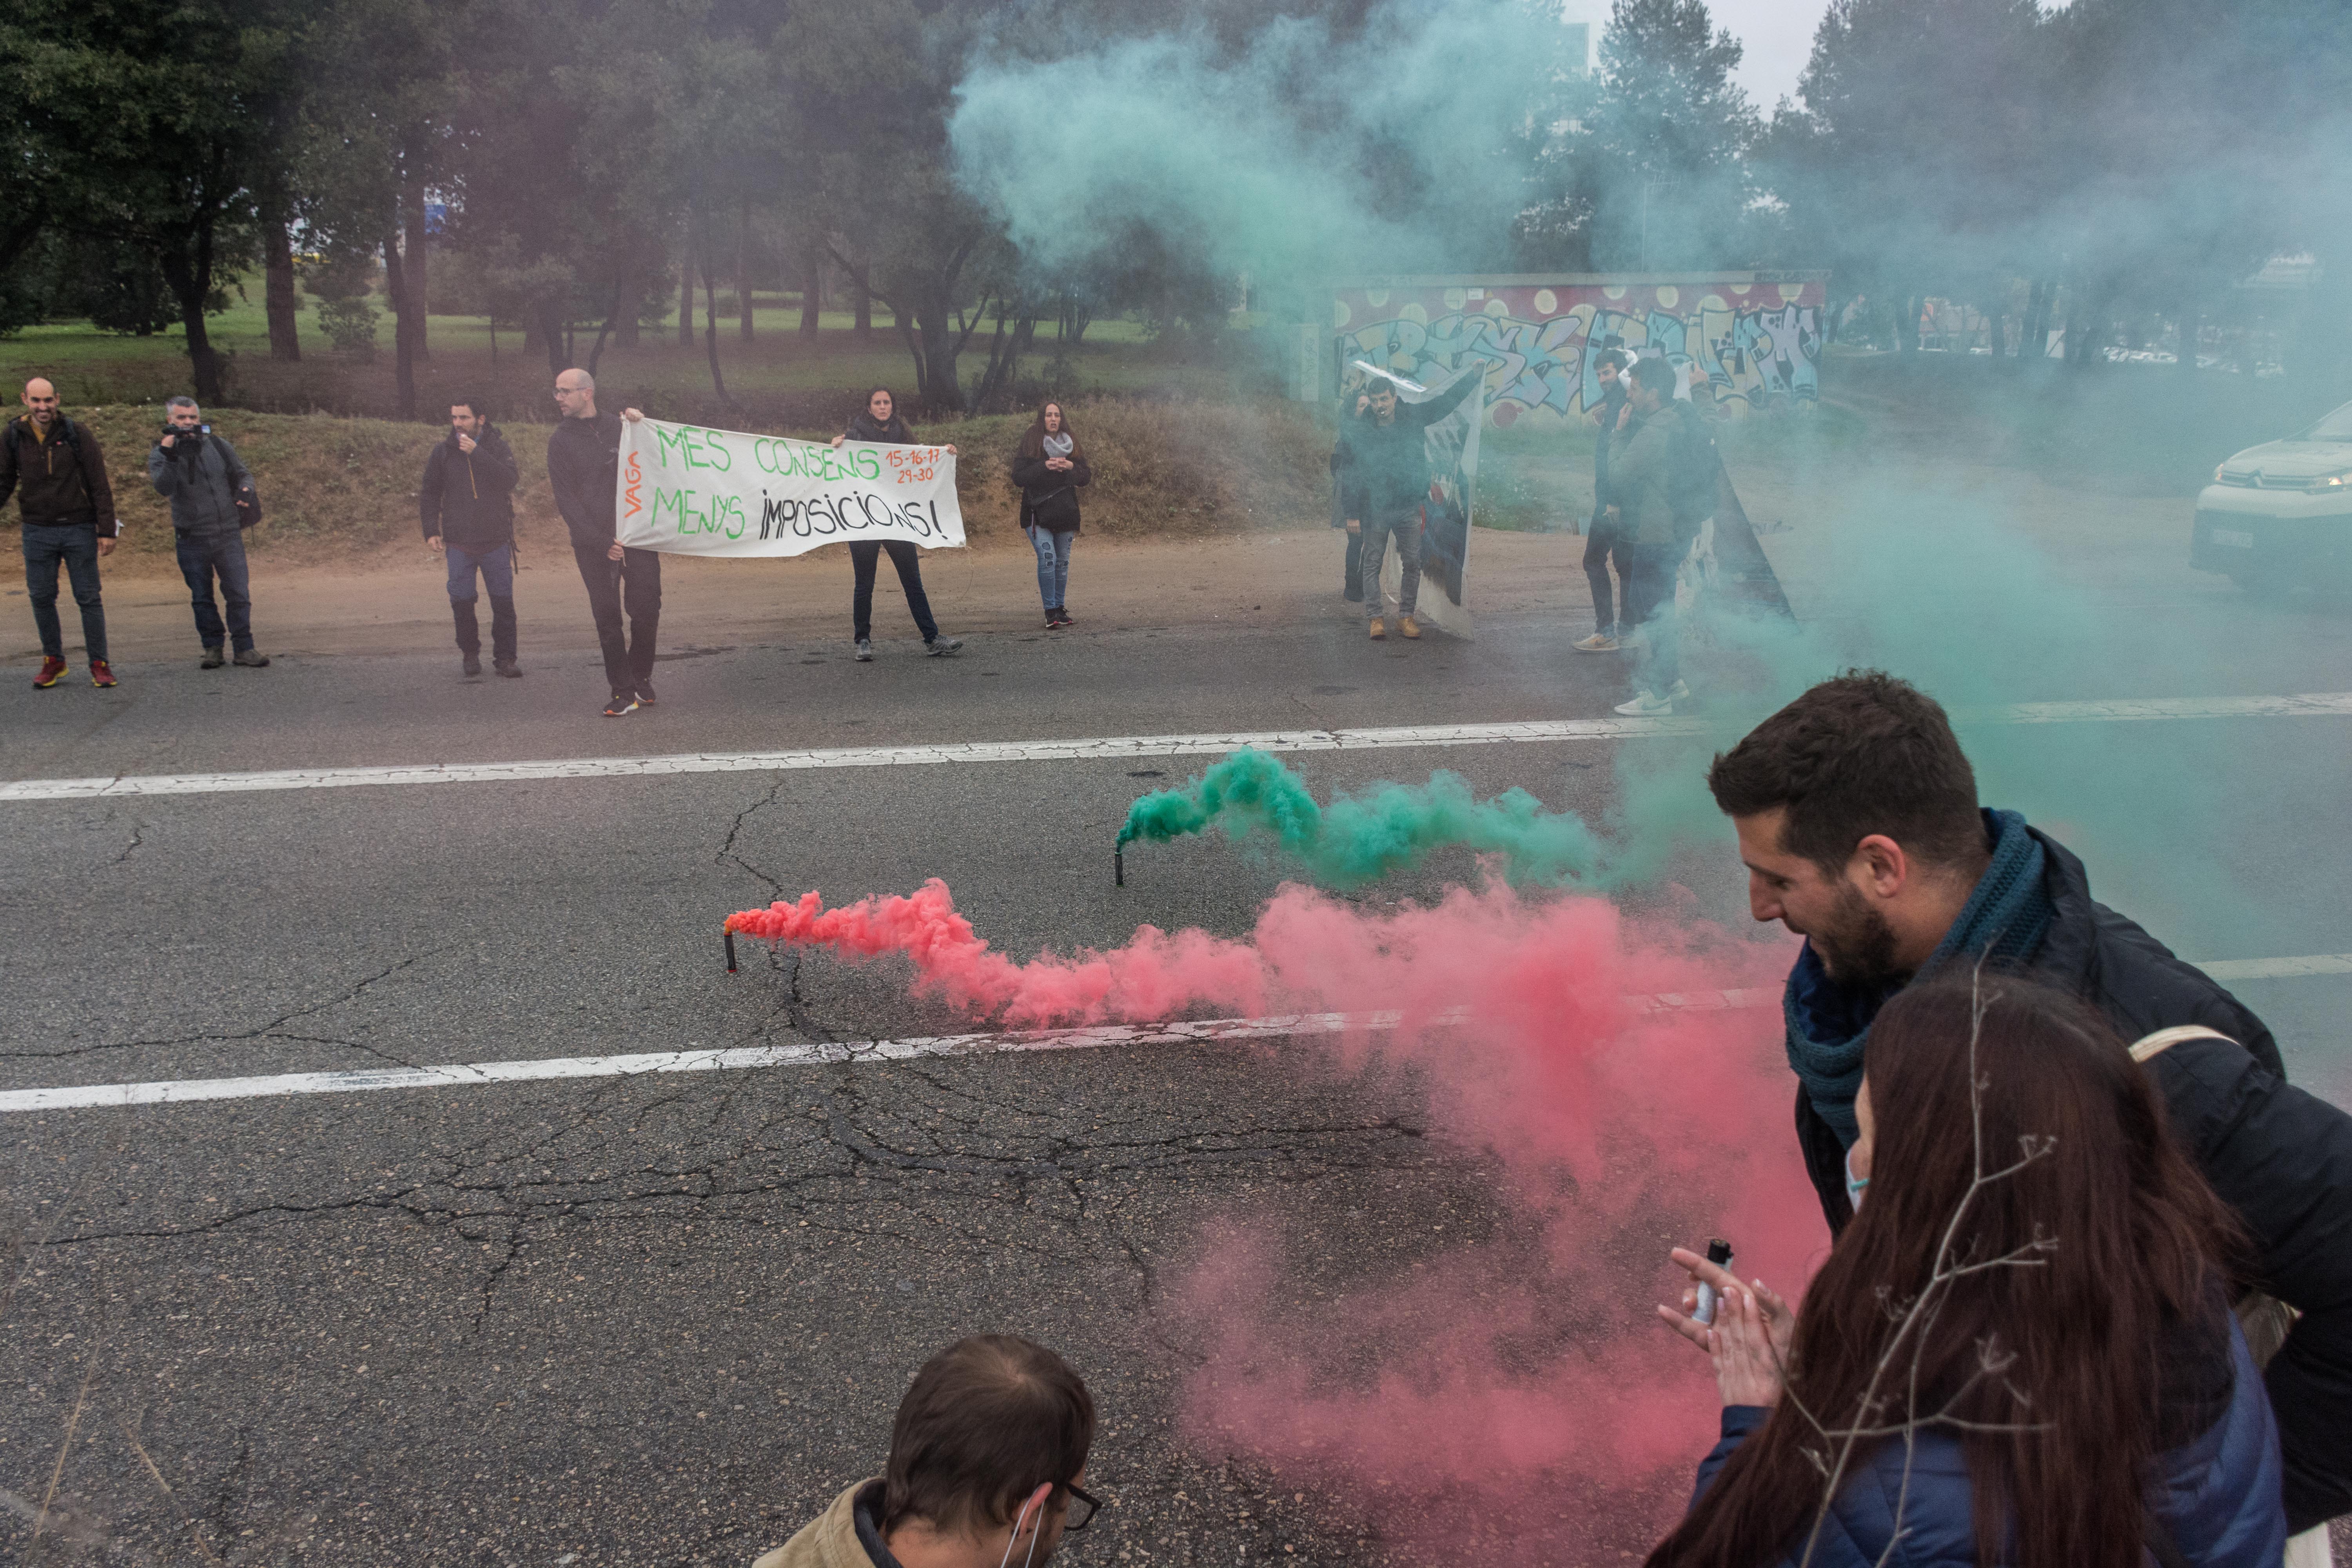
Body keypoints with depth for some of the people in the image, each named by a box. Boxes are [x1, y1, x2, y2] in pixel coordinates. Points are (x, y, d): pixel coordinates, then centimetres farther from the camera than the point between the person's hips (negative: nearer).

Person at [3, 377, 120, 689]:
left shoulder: (77, 435, -5)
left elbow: (100, 486, -4)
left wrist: (108, 530, -8)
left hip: (79, 529, -2)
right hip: (37, 531, 3)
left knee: (89, 598, 0)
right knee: (41, 598, 7)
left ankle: (99, 663, 7)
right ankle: (53, 661, 19)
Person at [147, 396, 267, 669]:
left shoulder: (218, 446, 5)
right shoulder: (160, 454, -2)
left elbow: (242, 474, 16)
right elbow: (163, 488, -18)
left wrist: (245, 490, -7)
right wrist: (169, 457, -30)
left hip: (228, 534, 1)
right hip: (191, 540, -1)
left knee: (239, 594, -2)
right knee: (202, 598, 8)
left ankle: (244, 648, 6)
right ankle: (213, 647, 19)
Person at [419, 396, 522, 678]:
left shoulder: (498, 449, 1)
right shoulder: (443, 452, 5)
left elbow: (509, 480, -17)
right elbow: (429, 493, 12)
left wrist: (477, 453, -21)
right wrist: (431, 531, 4)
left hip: (496, 541, -1)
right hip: (459, 543, 1)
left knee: (503, 602, 0)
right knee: (461, 602, 3)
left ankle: (505, 658, 9)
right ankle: (471, 654, 18)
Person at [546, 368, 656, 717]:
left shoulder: (619, 426, 10)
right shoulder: (561, 440, 6)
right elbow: (566, 499, -1)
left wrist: (638, 423, 1)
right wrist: (601, 542, -11)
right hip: (593, 544, -1)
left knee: (647, 608, -2)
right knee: (608, 617, -2)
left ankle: (641, 678, 18)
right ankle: (623, 692, 4)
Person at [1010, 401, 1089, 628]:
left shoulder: (1070, 444, 8)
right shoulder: (1029, 444, -2)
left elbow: (1086, 477, 8)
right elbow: (1018, 477, -9)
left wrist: (1071, 467, -13)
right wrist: (1044, 467, -20)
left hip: (1066, 513, 4)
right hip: (1038, 513, -4)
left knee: (1063, 562, 7)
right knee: (1047, 558, -16)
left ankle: (1061, 608, 18)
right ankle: (1050, 610, -10)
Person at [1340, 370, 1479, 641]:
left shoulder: (1413, 417, -1)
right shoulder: (1358, 431, -9)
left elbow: (1447, 400, 11)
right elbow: (1347, 473, -7)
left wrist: (1474, 375, 7)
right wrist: (1351, 514, -9)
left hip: (1409, 507, 3)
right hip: (1375, 509, -3)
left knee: (1413, 564, 6)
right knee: (1373, 564, 2)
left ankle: (1406, 616, 17)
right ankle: (1376, 618, 10)